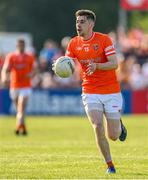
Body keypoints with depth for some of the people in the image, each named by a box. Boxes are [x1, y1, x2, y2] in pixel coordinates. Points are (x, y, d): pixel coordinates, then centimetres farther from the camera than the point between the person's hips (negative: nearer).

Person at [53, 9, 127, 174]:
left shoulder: (104, 40, -9)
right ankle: (109, 165, -4)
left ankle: (118, 124, 38)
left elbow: (114, 64, -16)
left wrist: (96, 66, -34)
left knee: (113, 136, 0)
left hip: (111, 92, -2)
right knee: (98, 127, -19)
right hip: (90, 93, 2)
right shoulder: (74, 43, 1)